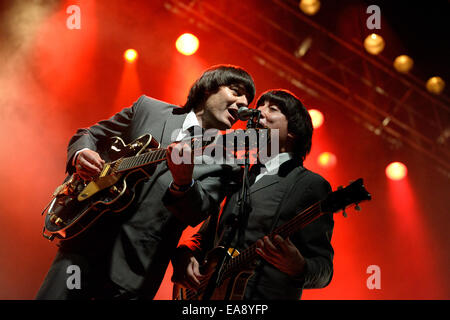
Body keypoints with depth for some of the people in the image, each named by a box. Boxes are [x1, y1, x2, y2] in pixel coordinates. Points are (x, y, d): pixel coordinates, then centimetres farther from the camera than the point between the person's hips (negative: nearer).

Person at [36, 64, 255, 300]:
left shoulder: (223, 161, 3)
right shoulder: (147, 108, 7)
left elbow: (196, 214, -10)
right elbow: (88, 135, 16)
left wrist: (183, 182, -31)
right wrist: (81, 155, -7)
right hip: (87, 241, 1)